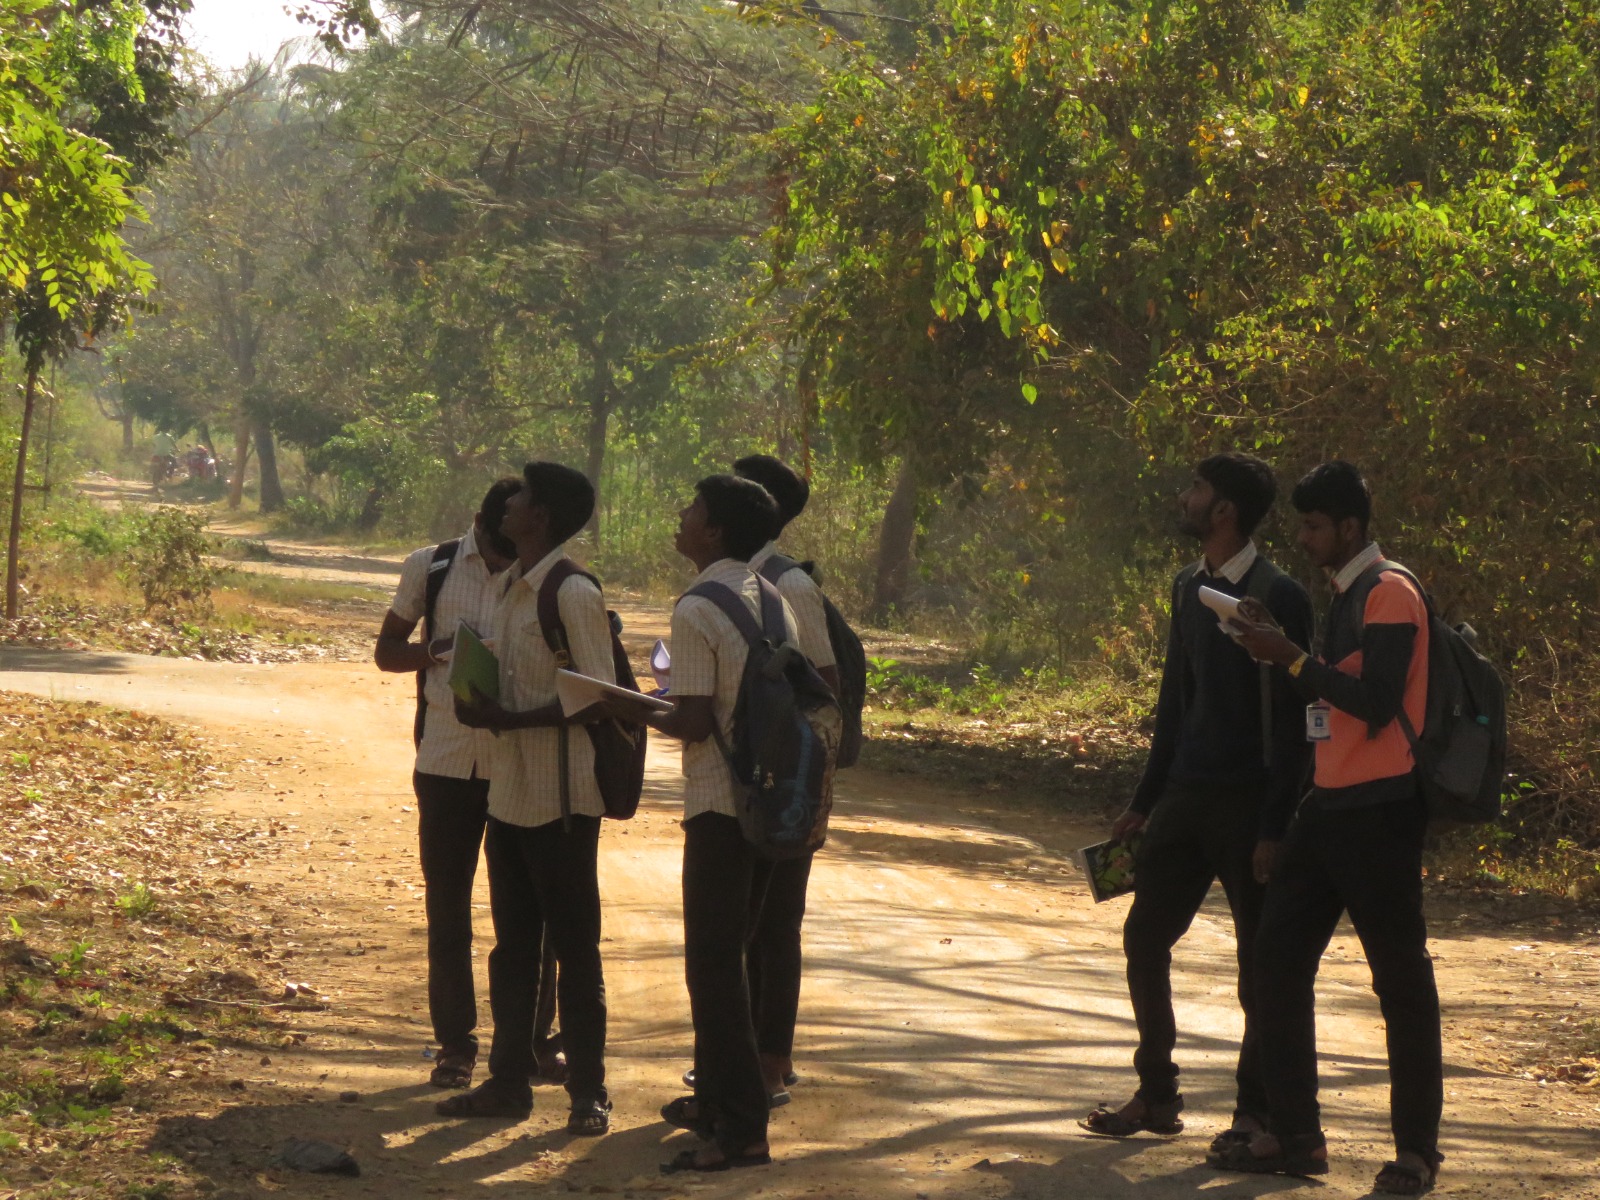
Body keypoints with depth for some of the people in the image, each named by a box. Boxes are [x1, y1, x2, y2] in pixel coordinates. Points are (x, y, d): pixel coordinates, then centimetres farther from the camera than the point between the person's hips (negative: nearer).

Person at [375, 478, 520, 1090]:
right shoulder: (430, 569, 1)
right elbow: (387, 650, 7)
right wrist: (438, 651, -15)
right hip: (446, 761, 1)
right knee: (446, 906, 5)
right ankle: (456, 1041, 14)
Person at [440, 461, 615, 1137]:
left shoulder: (573, 595, -16)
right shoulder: (512, 588, 11)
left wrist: (509, 720, -21)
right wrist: (480, 702, 1)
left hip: (562, 800, -8)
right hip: (509, 793, 8)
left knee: (574, 948, 0)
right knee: (512, 946, 14)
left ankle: (588, 1093, 8)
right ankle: (509, 1082, 22)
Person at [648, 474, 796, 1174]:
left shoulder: (696, 611, -16)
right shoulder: (773, 601, 9)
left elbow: (694, 721, -19)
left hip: (720, 803, -8)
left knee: (713, 963, -4)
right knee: (726, 952, 19)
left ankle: (741, 1129, -6)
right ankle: (716, 1097, 28)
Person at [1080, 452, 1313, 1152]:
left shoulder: (1278, 597, -12)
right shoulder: (1189, 589, 11)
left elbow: (1290, 722, -14)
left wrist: (1274, 828, -17)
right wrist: (1144, 803, 16)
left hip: (1249, 803, -7)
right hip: (1187, 797, 7)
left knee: (1260, 963, 2)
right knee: (1144, 938, 7)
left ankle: (1258, 1112, 12)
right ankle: (1156, 1096, 18)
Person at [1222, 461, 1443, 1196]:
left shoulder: (1390, 594, -12)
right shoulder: (1345, 597, 16)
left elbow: (1376, 703, -21)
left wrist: (1291, 659, -20)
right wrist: (1280, 654, 10)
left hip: (1379, 811, -10)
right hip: (1330, 805, 10)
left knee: (1400, 977, -1)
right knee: (1279, 957, 6)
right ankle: (1295, 1136, 12)